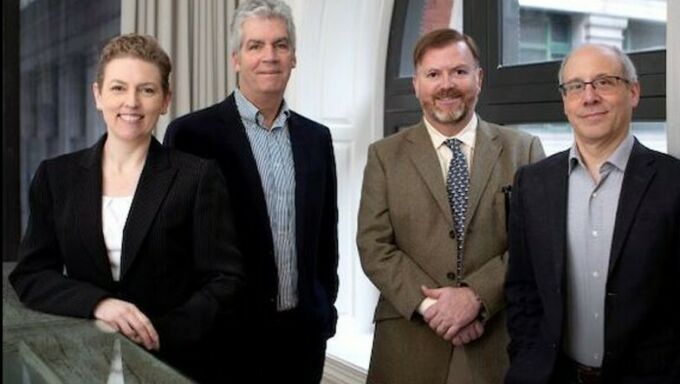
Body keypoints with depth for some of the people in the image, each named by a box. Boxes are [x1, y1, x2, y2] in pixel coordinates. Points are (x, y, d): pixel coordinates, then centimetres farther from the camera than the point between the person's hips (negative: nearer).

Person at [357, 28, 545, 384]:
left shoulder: (523, 149, 4)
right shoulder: (384, 155, 5)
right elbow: (374, 247, -2)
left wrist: (476, 295, -15)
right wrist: (430, 305, -15)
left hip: (500, 344, 0)